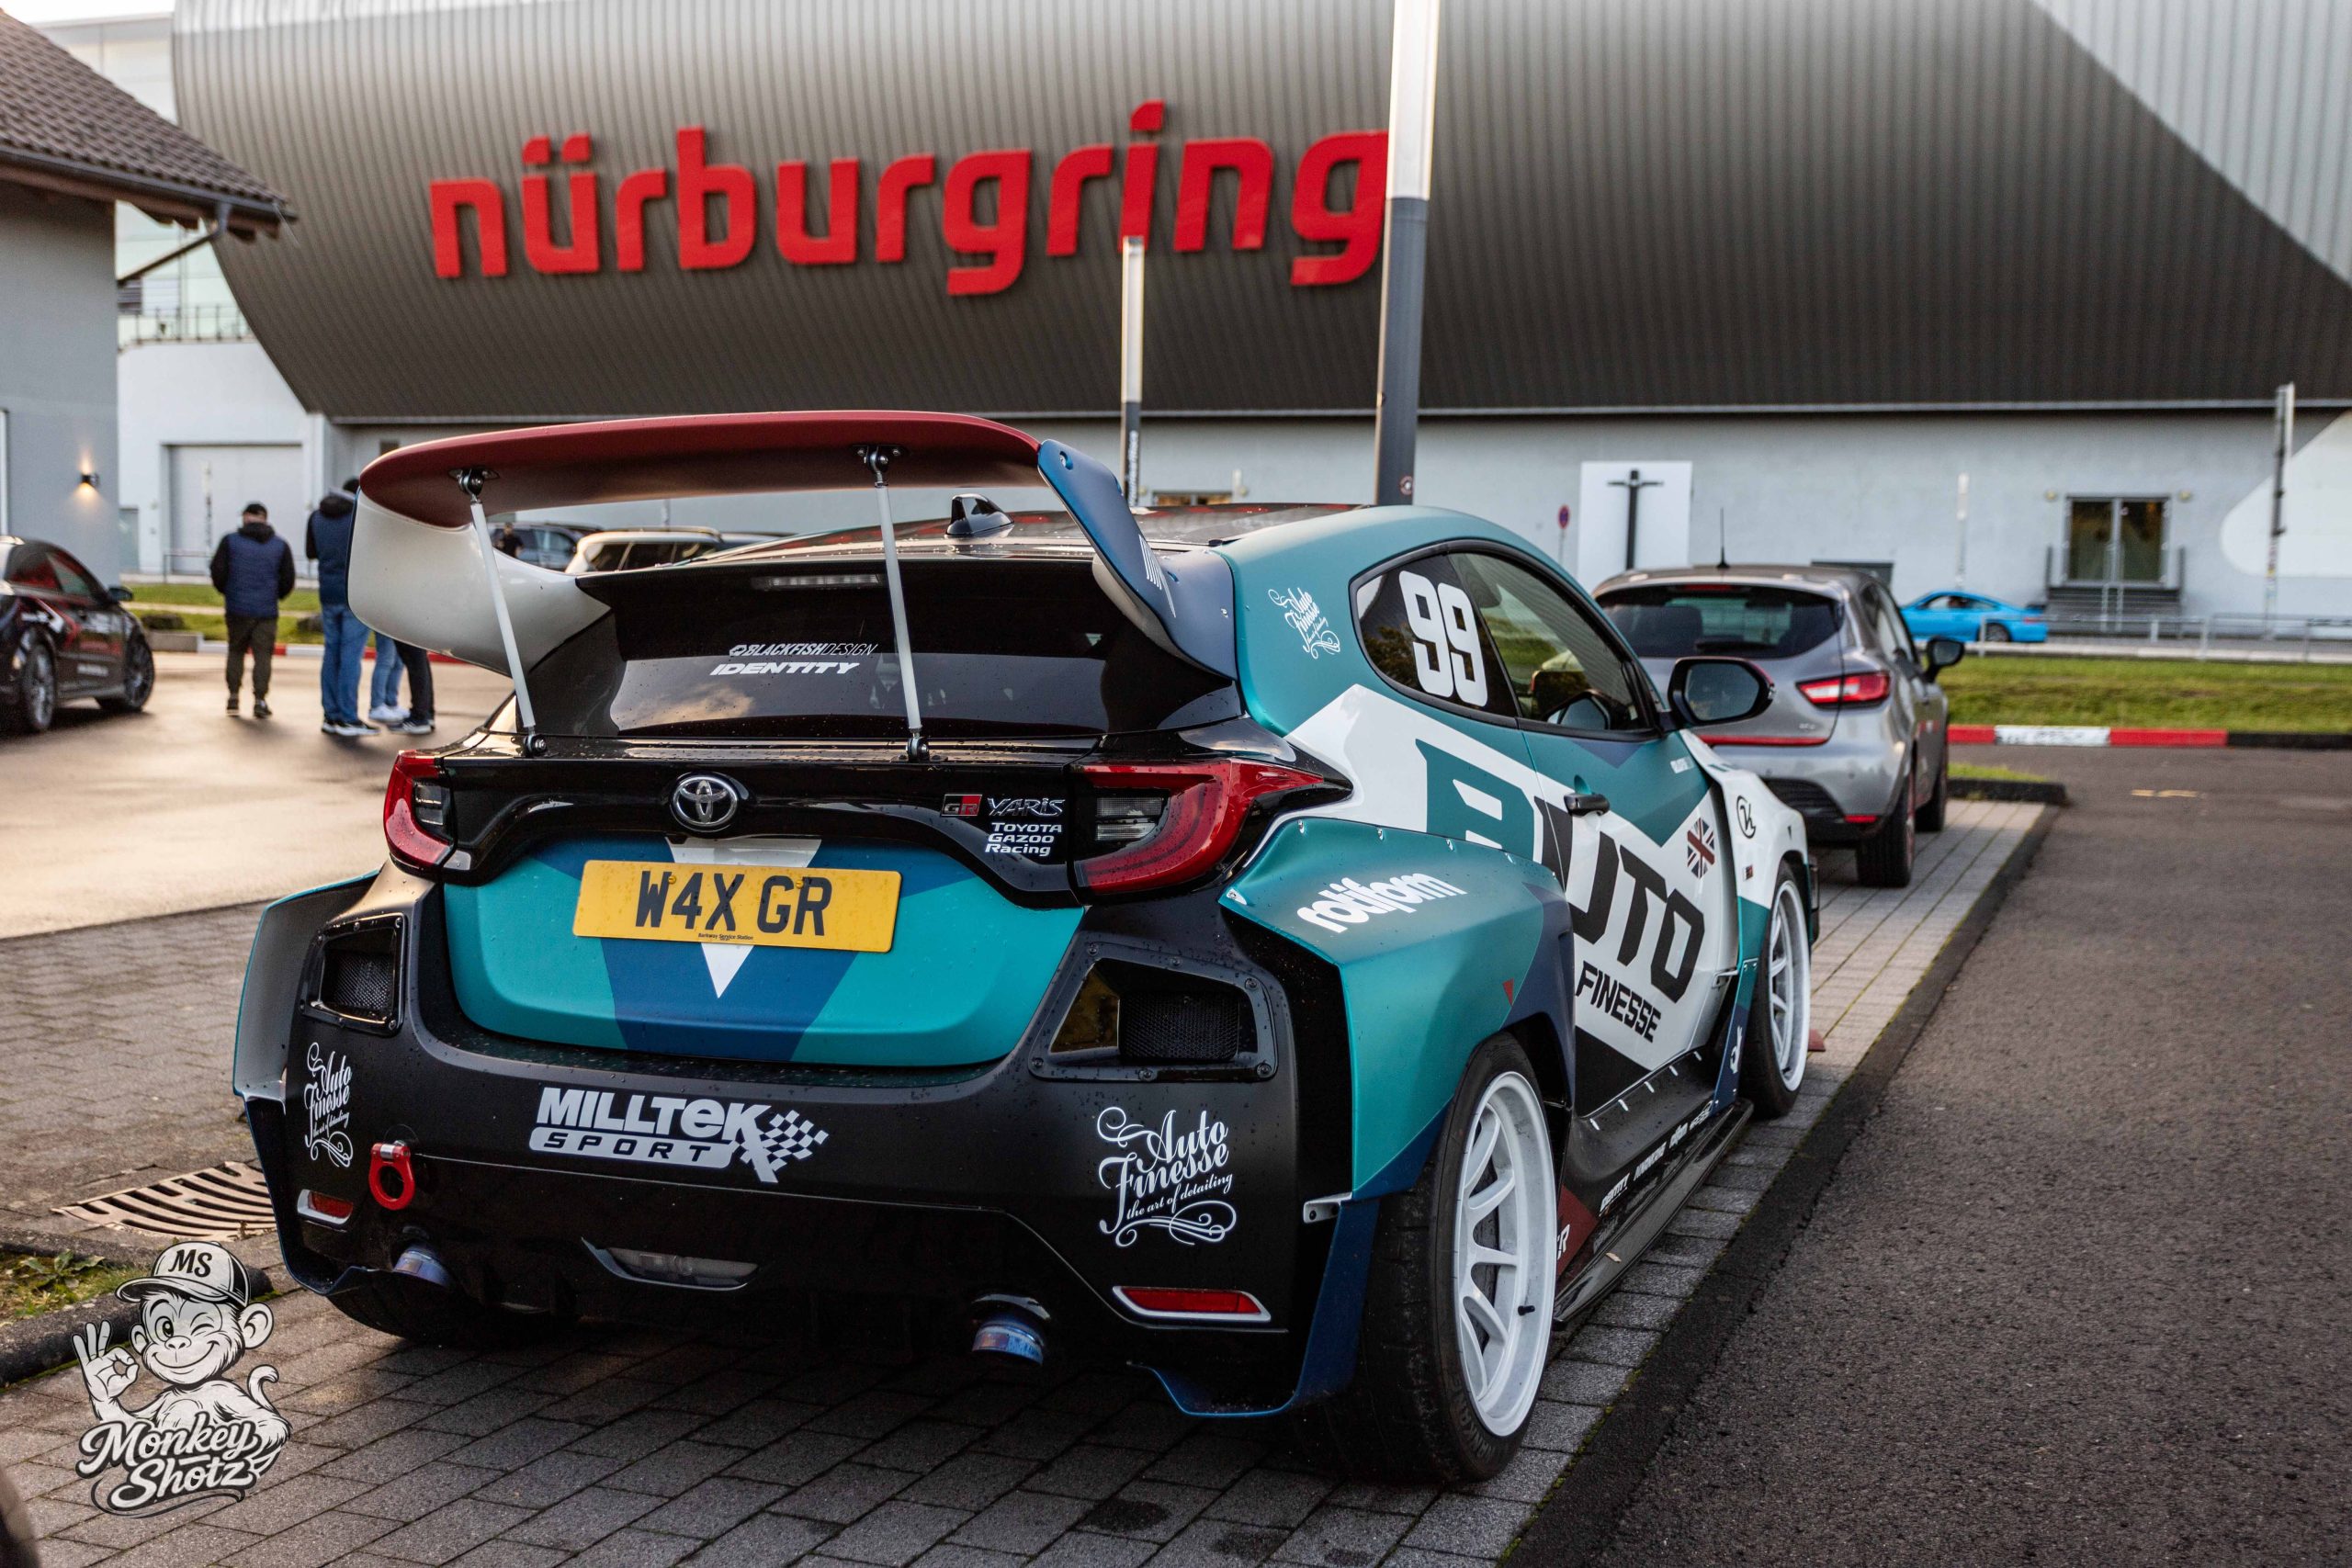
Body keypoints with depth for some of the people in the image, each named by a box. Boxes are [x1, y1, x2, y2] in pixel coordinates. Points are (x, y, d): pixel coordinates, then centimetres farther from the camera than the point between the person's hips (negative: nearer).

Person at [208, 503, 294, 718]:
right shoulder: (280, 546, 3)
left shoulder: (230, 541, -1)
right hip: (266, 610, 0)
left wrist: (226, 593, 16)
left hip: (237, 608, 0)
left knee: (236, 651, 15)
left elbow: (218, 573, -2)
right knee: (262, 655, 3)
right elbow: (288, 581, 4)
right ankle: (260, 700, -4)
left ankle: (233, 696, 12)